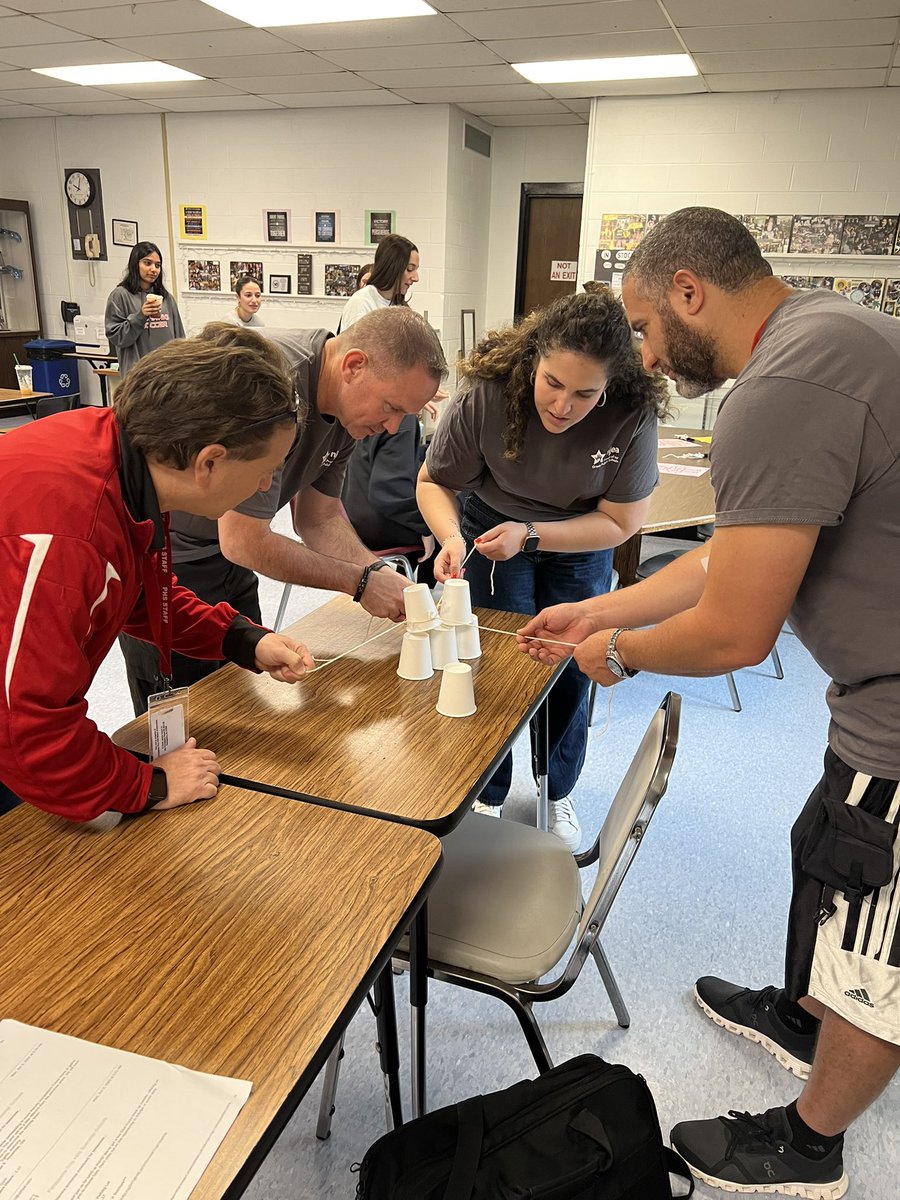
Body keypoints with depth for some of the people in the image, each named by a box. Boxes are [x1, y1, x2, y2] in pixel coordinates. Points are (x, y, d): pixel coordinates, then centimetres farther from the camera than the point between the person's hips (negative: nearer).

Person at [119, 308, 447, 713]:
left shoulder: (346, 404, -5)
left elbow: (320, 519, 3)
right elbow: (244, 542, -29)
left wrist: (383, 576, -14)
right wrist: (360, 581, -21)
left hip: (224, 554, 8)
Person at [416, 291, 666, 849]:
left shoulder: (633, 415, -31)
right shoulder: (487, 394, -30)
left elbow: (619, 522, -19)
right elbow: (434, 481, -16)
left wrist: (529, 535, -31)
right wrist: (453, 537, -37)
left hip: (581, 545, 1)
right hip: (493, 528, 0)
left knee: (571, 673, 4)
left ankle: (557, 794, 31)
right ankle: (487, 797, 22)